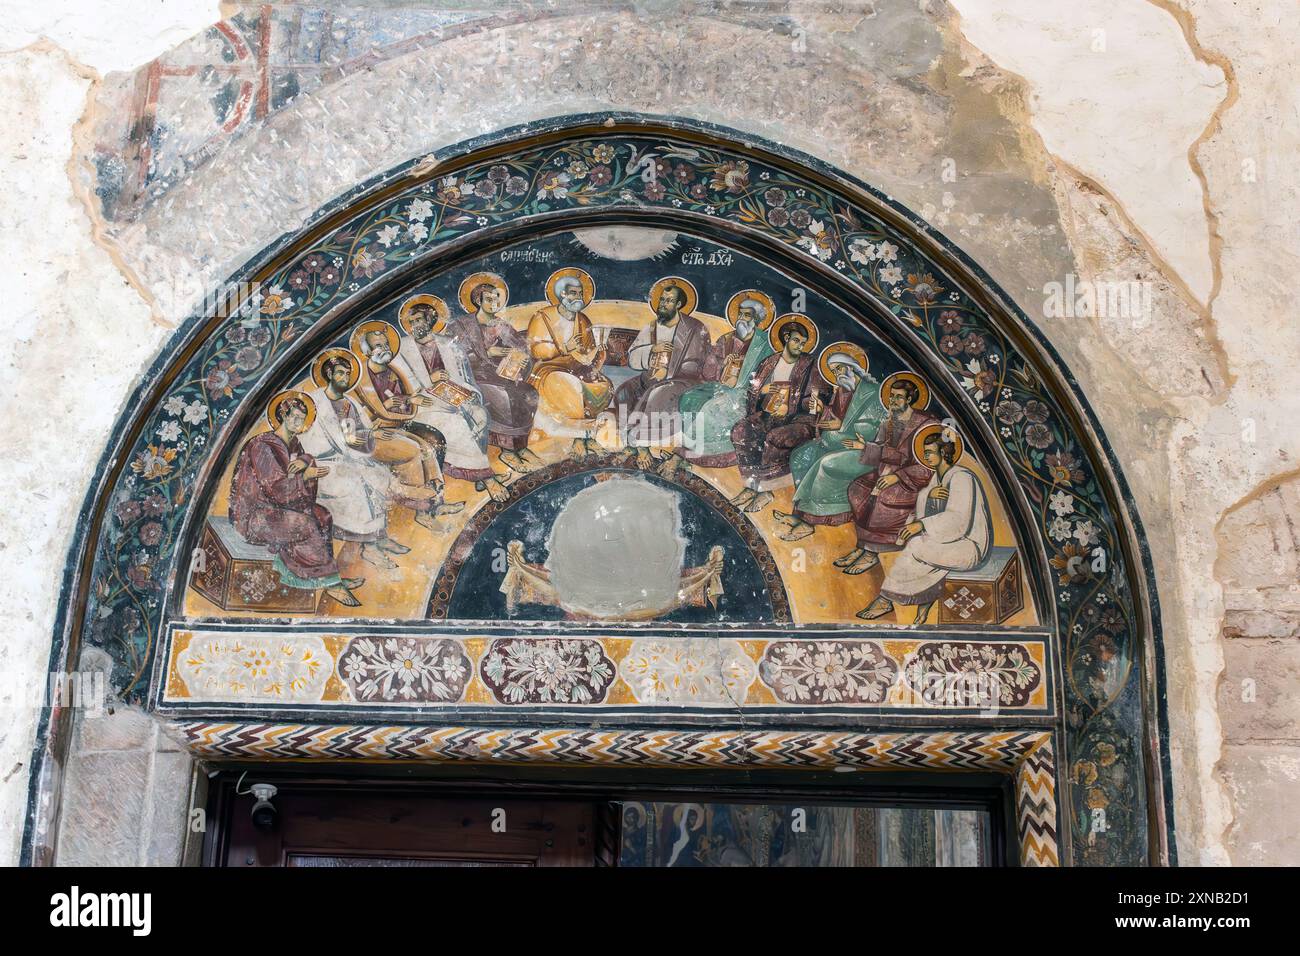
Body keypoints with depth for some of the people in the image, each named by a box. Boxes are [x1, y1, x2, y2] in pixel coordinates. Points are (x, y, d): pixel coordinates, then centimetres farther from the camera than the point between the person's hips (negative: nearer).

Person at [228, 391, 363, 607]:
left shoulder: (293, 443, 9)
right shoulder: (263, 446, -19)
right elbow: (276, 488, -25)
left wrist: (304, 461, -23)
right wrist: (306, 475, -21)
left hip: (273, 506, 9)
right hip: (252, 514, -9)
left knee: (322, 516, -6)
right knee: (305, 525, -24)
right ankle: (330, 582, -16)